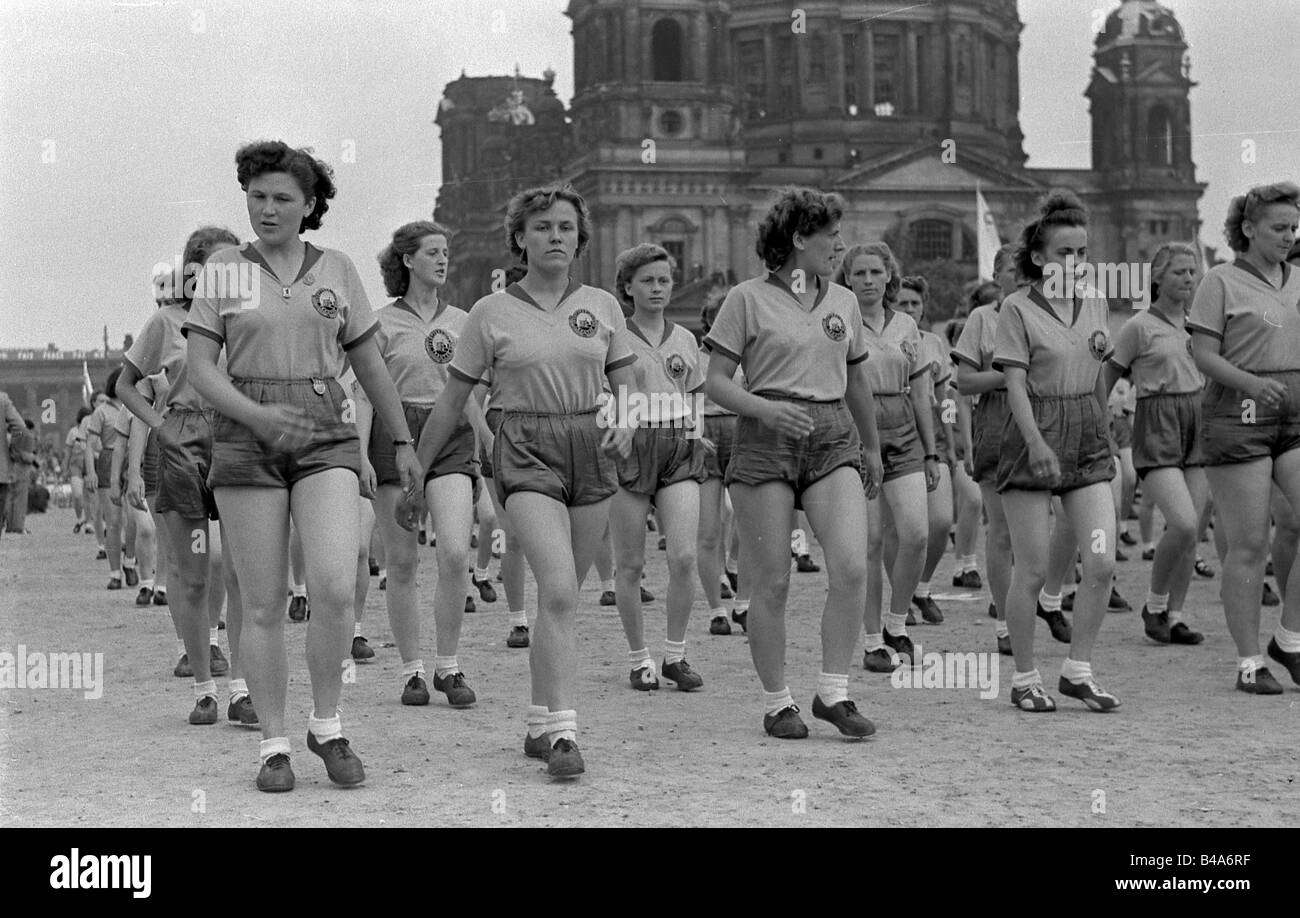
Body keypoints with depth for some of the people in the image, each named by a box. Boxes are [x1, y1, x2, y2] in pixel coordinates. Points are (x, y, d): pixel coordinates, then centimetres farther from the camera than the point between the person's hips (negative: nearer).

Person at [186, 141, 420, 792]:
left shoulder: (337, 269, 10)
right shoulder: (224, 269, 6)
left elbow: (369, 364, 18)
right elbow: (199, 368, -1)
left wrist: (404, 441, 21)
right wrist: (258, 416, -17)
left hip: (327, 437, 0)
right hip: (245, 439, 0)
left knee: (336, 587, -17)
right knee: (262, 605, 0)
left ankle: (327, 724, 2)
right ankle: (274, 745, 11)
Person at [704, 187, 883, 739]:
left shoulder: (842, 302, 14)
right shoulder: (747, 299, 0)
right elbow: (715, 382, -2)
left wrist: (872, 448, 33)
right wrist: (766, 408, -19)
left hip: (834, 440, 4)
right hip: (765, 443, -4)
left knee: (852, 568, -14)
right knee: (771, 583, -2)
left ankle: (833, 692, -2)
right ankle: (777, 703, 12)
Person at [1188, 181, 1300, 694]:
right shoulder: (1220, 281, -2)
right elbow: (1204, 356, -9)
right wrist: (1251, 383, -24)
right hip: (1237, 417, -5)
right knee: (1249, 546, -4)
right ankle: (1249, 663, 6)